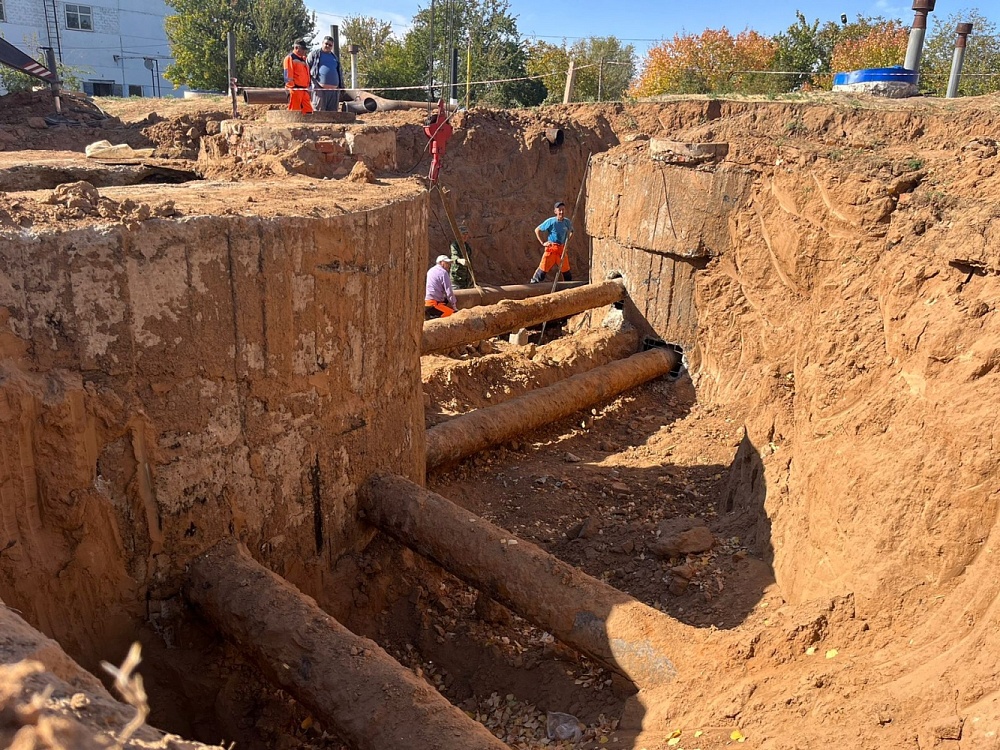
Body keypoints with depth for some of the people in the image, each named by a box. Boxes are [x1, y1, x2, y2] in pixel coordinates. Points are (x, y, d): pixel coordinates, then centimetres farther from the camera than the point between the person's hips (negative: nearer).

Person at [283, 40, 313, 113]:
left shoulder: (303, 59, 22)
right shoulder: (290, 58, -4)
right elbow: (288, 75, -12)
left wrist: (307, 87, 22)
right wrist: (291, 87, -17)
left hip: (304, 90, 9)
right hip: (295, 89, -8)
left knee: (308, 110, 5)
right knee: (294, 113, -8)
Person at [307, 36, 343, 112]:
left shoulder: (334, 56, 24)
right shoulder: (314, 54, 9)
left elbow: (340, 72, 29)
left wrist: (341, 86, 20)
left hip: (334, 90, 5)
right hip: (320, 89, -5)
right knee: (319, 112, -9)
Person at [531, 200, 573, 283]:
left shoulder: (567, 222, 2)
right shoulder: (551, 222, -11)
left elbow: (571, 232, 24)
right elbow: (537, 230, -5)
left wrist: (567, 241, 10)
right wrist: (543, 243, -7)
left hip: (562, 249, 4)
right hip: (551, 248, -4)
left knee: (566, 270, 9)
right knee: (543, 268, -7)